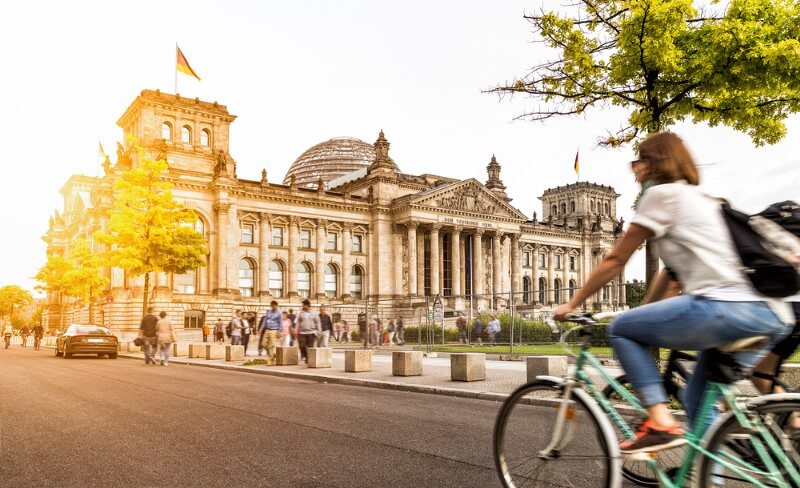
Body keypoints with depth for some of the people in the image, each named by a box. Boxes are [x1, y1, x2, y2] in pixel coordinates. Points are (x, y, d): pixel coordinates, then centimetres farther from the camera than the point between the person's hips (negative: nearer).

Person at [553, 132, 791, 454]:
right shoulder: (702, 198, 27)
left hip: (725, 307, -9)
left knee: (621, 329, 5)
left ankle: (660, 421, -5)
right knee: (697, 400, 20)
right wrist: (647, 315, 31)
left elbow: (615, 261, 3)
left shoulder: (662, 193, 2)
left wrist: (572, 304, 12)